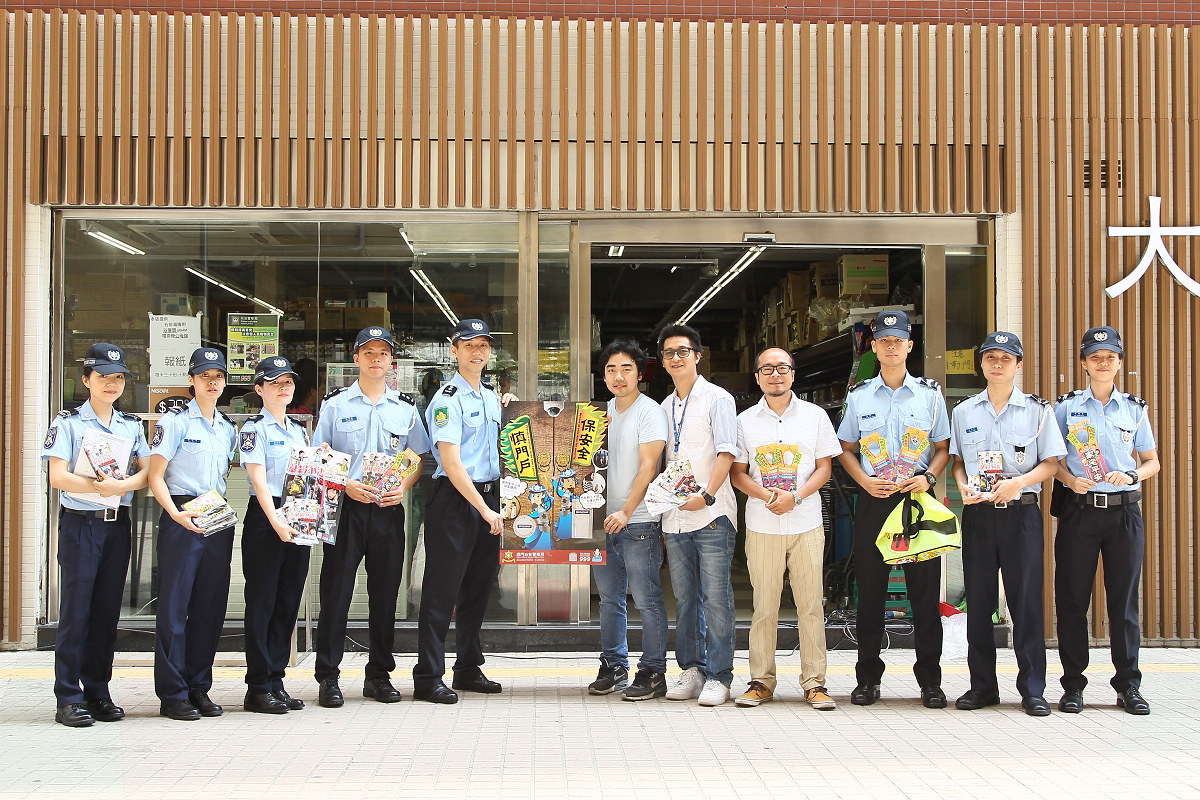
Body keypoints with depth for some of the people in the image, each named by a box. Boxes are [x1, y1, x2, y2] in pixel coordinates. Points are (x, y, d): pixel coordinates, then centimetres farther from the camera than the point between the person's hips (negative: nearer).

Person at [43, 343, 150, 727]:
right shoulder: (68, 422, 0)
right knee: (76, 610, -5)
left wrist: (120, 485, -14)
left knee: (108, 610, 6)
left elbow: (147, 472, 5)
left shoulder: (132, 425, 14)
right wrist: (98, 487, -24)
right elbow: (57, 476, -10)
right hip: (80, 523, -4)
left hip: (118, 523, 4)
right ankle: (69, 698, -1)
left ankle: (98, 693, 13)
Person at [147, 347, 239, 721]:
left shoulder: (228, 428, 16)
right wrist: (176, 514, -21)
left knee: (212, 605, 6)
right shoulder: (174, 421, -2)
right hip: (182, 518, -6)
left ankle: (199, 686, 15)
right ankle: (172, 694, 1)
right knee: (175, 604, -5)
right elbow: (155, 476, -7)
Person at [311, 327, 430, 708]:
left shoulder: (405, 407, 12)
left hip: (388, 509, 2)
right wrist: (346, 484, -12)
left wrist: (403, 487, -6)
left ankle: (379, 675, 16)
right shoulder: (335, 403, 6)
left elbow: (417, 458, 13)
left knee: (385, 592, 6)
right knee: (336, 591, -3)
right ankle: (328, 677, 3)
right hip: (345, 506, -2)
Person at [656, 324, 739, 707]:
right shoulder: (665, 407, 18)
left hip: (711, 515, -6)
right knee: (684, 598, 8)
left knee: (715, 597, -6)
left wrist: (706, 495, -21)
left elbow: (726, 452, -11)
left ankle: (718, 677, -2)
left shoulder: (717, 399, -1)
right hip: (674, 516, 6)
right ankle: (691, 670, 16)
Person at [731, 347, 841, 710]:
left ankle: (814, 682, 6)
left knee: (811, 605, 0)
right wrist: (767, 496, -12)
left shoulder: (815, 415, 8)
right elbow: (737, 473, 7)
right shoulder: (745, 421, 8)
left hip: (807, 523, 0)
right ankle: (761, 680, 9)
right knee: (764, 606, 1)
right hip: (761, 526, 0)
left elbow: (825, 467, 6)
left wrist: (795, 496, -11)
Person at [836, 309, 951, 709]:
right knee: (870, 590, 3)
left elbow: (943, 448, 10)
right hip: (873, 500, 1)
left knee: (925, 590, -1)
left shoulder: (930, 394, 7)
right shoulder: (858, 397, 9)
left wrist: (928, 477, -9)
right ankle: (868, 678, 12)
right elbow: (846, 450, 12)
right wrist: (866, 481, -5)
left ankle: (930, 680, 7)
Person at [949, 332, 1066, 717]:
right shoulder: (964, 411, 11)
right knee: (978, 600, 4)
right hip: (978, 513, 2)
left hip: (1021, 512, -2)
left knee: (1027, 599, -3)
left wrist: (1019, 482, -15)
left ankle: (1032, 689, 4)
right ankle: (983, 685, 13)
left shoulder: (1037, 409, 3)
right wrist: (962, 485, -4)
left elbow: (1051, 462, 1)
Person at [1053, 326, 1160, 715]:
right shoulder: (1067, 406, 5)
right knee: (1072, 599, 1)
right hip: (1079, 511, -1)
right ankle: (1073, 685, 9)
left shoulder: (1134, 408, 9)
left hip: (1124, 511, 1)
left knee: (1124, 599, 4)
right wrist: (1070, 479, -12)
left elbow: (1152, 462, 13)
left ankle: (1128, 685, 12)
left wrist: (1132, 475, -8)